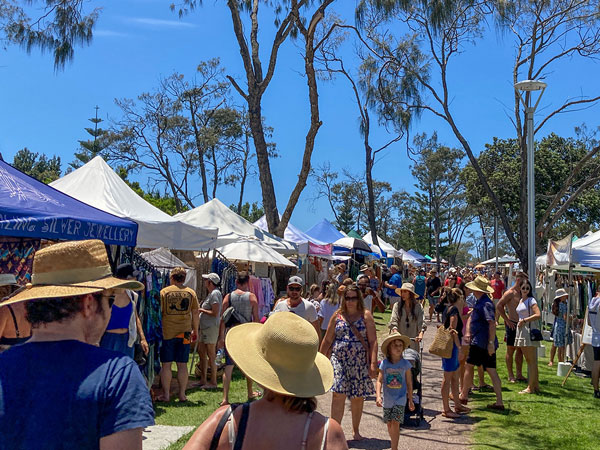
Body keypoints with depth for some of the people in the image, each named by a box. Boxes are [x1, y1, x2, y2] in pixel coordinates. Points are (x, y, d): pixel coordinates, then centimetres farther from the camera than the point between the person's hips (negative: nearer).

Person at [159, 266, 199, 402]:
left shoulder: (164, 292, -2)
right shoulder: (191, 292, 3)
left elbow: (159, 311, -3)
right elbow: (195, 313, 6)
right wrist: (195, 330, 16)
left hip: (167, 332, -2)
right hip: (184, 333, 2)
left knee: (166, 365, 5)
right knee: (182, 365, 8)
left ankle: (166, 394, 8)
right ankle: (182, 394, 11)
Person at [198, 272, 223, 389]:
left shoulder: (215, 294, -15)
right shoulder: (211, 293, 17)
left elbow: (215, 313, -21)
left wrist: (201, 310, -12)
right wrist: (201, 309, 12)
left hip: (211, 328, -11)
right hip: (204, 327, 11)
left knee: (211, 355, -4)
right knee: (201, 353, 14)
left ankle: (213, 382, 3)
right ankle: (203, 380, 22)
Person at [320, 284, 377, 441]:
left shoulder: (366, 316, 2)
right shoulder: (337, 316, 7)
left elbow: (373, 341, -2)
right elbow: (327, 340, 11)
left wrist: (373, 363, -11)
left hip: (360, 362, 0)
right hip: (339, 360, 0)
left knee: (358, 397, 10)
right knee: (338, 395, -10)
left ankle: (355, 430, 28)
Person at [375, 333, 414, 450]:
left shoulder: (405, 364, -5)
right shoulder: (384, 363, -6)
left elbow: (409, 383, 3)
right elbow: (379, 381, -8)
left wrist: (410, 400, 7)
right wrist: (378, 396, -20)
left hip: (400, 399, -2)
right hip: (387, 399, 2)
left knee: (395, 423, -14)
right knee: (389, 424, 13)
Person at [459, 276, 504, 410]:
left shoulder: (486, 304, -17)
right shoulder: (479, 302, 15)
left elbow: (492, 323, -24)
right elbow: (471, 318, 25)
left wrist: (491, 342, -27)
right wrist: (468, 333, 14)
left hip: (480, 343, -10)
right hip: (487, 344, 10)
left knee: (469, 367, 4)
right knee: (492, 371, 7)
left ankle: (464, 396, 16)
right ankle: (499, 402, 7)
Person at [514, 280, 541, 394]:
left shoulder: (531, 300, -9)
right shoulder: (521, 301, 16)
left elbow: (538, 315, -21)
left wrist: (525, 320, -16)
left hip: (529, 330, -9)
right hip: (521, 330, 9)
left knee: (532, 360, -4)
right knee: (528, 360, 12)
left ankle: (531, 387, -3)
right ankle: (535, 385, 19)